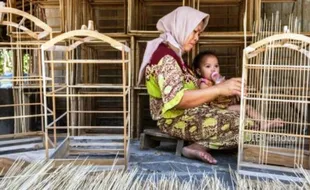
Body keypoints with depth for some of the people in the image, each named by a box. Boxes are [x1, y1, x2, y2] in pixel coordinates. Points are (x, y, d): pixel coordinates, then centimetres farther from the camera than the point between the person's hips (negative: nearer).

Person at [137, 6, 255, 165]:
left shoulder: (173, 54, 13)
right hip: (176, 120, -10)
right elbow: (177, 99, -32)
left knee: (241, 116, 3)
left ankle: (199, 145, -8)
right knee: (247, 125, -14)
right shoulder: (166, 57, -20)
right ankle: (202, 145, -1)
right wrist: (219, 89, -36)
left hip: (187, 115, 10)